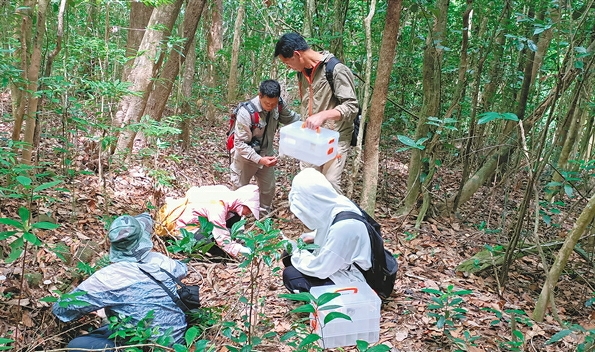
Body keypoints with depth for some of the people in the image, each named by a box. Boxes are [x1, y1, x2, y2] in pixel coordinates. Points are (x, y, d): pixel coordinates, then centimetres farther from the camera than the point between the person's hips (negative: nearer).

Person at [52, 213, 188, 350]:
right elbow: (182, 268, 19)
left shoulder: (108, 277, -21)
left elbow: (62, 308, -9)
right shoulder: (161, 261, -8)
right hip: (177, 337, 5)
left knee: (75, 346, -2)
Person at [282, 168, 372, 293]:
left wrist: (296, 250, -11)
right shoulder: (335, 205, -7)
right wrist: (313, 237, 1)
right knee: (289, 255, 8)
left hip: (348, 283, -9)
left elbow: (320, 269, -26)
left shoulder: (343, 225, -33)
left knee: (290, 275, -13)